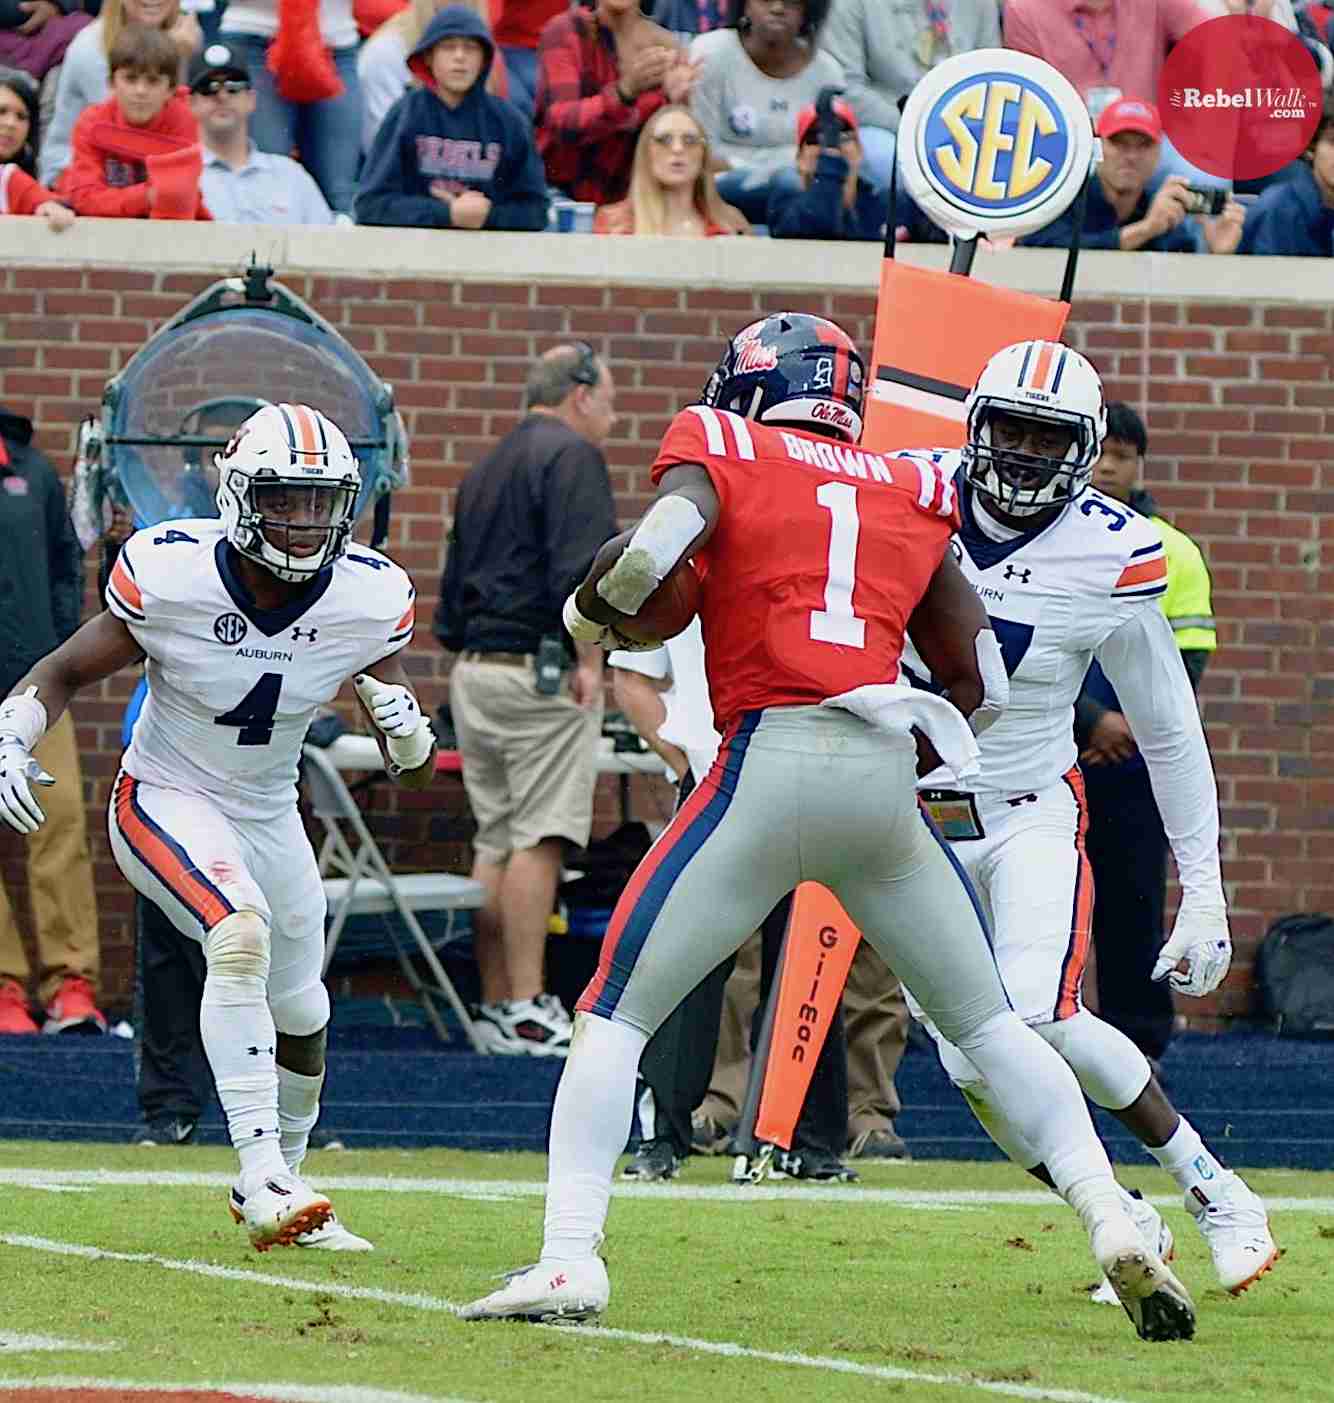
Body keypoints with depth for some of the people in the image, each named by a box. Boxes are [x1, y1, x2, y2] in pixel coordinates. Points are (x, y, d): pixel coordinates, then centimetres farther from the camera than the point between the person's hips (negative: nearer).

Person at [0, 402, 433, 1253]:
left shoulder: (369, 601, -15)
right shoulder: (172, 577, -23)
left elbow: (417, 776, -5)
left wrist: (407, 729, -28)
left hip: (270, 816, 5)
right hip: (166, 801, -5)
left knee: (300, 1019, 14)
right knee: (242, 932, -31)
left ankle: (277, 1182, 40)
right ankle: (262, 1177, -31)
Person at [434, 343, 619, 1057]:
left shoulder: (485, 469, 21)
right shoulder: (571, 457, -7)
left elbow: (454, 581, 23)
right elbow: (580, 569, -18)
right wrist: (590, 659, -16)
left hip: (475, 674, 9)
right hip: (541, 670, -9)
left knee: (495, 843, 10)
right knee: (539, 840, -10)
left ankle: (494, 1009, 10)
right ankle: (527, 1012, -14)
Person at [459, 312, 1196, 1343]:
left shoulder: (720, 449, 9)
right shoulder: (914, 496, 20)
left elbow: (649, 553, -10)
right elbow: (982, 690, 18)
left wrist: (592, 612, 10)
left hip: (771, 761, -4)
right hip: (889, 776, 4)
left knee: (617, 1013, 5)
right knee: (988, 1022, 17)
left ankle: (570, 1260, -7)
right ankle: (1116, 1228, 4)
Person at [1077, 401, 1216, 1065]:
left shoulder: (1174, 555, 7)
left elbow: (1186, 662, 2)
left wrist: (1139, 725, -13)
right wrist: (1092, 721, -17)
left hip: (1136, 761, 1)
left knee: (1135, 904, 1)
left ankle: (1139, 1046, 7)